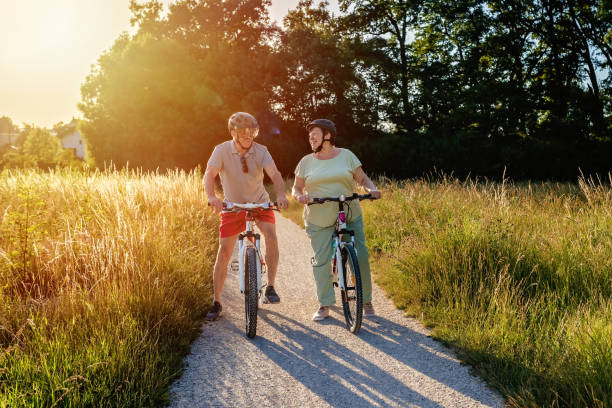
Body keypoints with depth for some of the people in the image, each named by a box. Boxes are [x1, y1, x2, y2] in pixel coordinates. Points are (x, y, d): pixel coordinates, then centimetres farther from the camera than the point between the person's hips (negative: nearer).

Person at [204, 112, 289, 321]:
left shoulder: (261, 151, -12)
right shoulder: (222, 150, -15)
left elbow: (274, 173, -26)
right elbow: (209, 174, -28)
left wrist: (281, 194, -46)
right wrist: (211, 197, -48)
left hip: (260, 203, 1)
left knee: (271, 234, -26)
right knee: (224, 252, -5)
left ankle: (270, 288, -14)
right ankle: (217, 302, 8)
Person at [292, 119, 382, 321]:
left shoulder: (346, 155, 7)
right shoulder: (306, 162, 9)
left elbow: (362, 178, 8)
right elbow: (296, 187, 11)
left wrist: (372, 189, -12)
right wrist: (300, 195, -11)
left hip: (350, 216, 0)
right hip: (319, 220, 1)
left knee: (360, 257, -2)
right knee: (321, 261, -1)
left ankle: (366, 302, 14)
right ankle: (324, 305, 12)